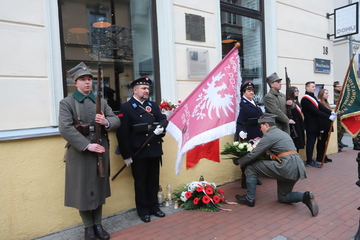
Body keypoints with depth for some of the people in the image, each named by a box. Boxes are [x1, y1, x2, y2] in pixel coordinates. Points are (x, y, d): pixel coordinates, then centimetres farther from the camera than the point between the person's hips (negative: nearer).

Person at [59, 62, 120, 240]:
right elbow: (65, 129, -16)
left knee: (99, 189, 12)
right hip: (80, 153, -4)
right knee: (83, 190, 6)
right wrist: (87, 145, -22)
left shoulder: (101, 101, 11)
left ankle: (98, 225, 29)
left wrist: (106, 122, -17)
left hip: (101, 152, 4)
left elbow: (116, 120, 6)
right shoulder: (67, 103, -3)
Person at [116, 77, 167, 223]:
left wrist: (161, 127, -13)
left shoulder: (153, 105, 12)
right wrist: (126, 155, -14)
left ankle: (154, 206, 32)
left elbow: (163, 119, 12)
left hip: (155, 150, 5)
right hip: (138, 153, -5)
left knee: (154, 181, 15)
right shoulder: (126, 108, -7)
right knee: (140, 182, 9)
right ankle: (143, 210, 25)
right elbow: (122, 133, -12)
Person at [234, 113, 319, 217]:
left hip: (287, 167, -10)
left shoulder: (269, 135, -6)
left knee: (251, 168, 0)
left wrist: (239, 161, 8)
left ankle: (249, 199, 8)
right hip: (297, 168, 10)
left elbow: (253, 155, -6)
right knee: (283, 197, 24)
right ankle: (305, 197, 1)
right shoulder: (283, 133, 22)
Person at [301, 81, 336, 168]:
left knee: (312, 142, 12)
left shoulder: (313, 97, 14)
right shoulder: (305, 99, -15)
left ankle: (309, 159, 20)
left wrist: (331, 112, -10)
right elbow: (315, 111, -21)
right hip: (310, 124, -9)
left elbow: (321, 107, 4)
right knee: (310, 142, -3)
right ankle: (309, 161, 6)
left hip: (315, 124, 9)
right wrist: (328, 117, -21)